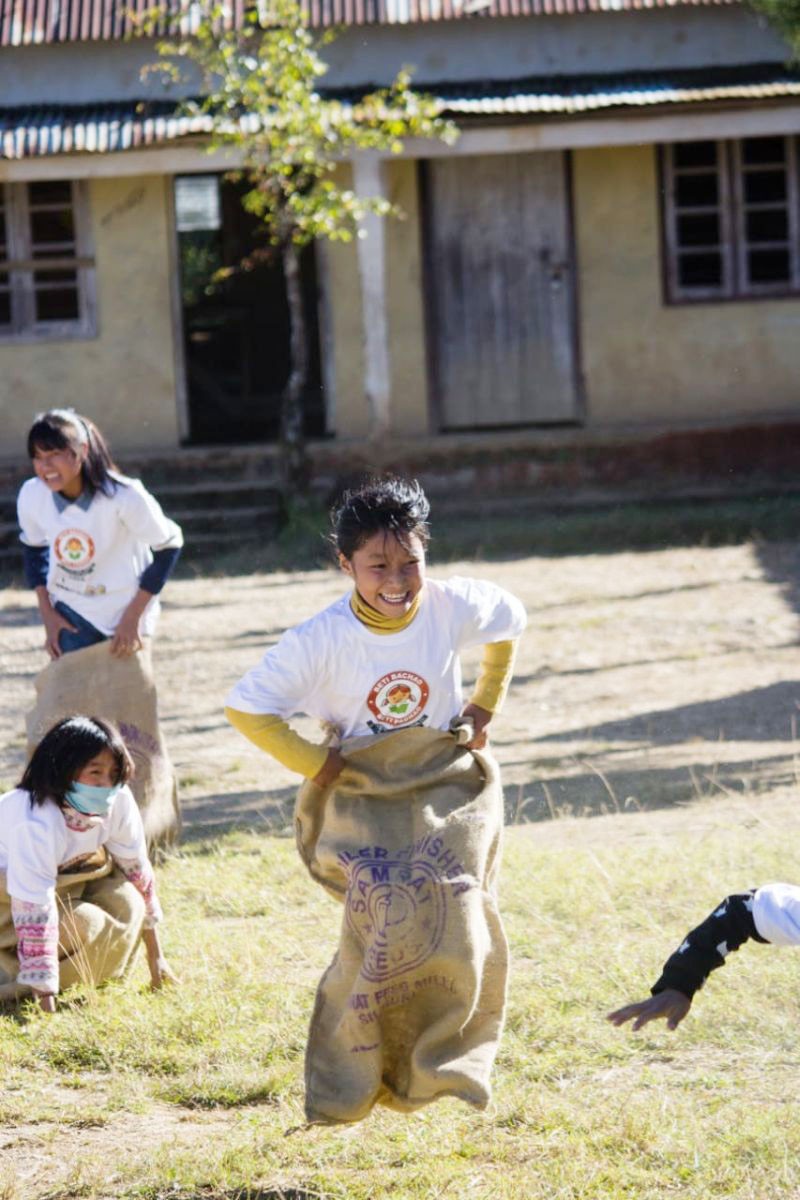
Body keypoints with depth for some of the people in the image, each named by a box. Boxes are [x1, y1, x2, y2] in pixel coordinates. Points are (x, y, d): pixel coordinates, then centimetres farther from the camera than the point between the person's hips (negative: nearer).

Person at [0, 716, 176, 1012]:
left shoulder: (118, 800, -21)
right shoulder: (36, 822, -38)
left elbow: (137, 870, -7)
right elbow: (35, 913, -38)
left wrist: (155, 956, -2)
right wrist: (46, 1002, -38)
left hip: (67, 879, 7)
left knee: (127, 902, -17)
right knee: (86, 924, -27)